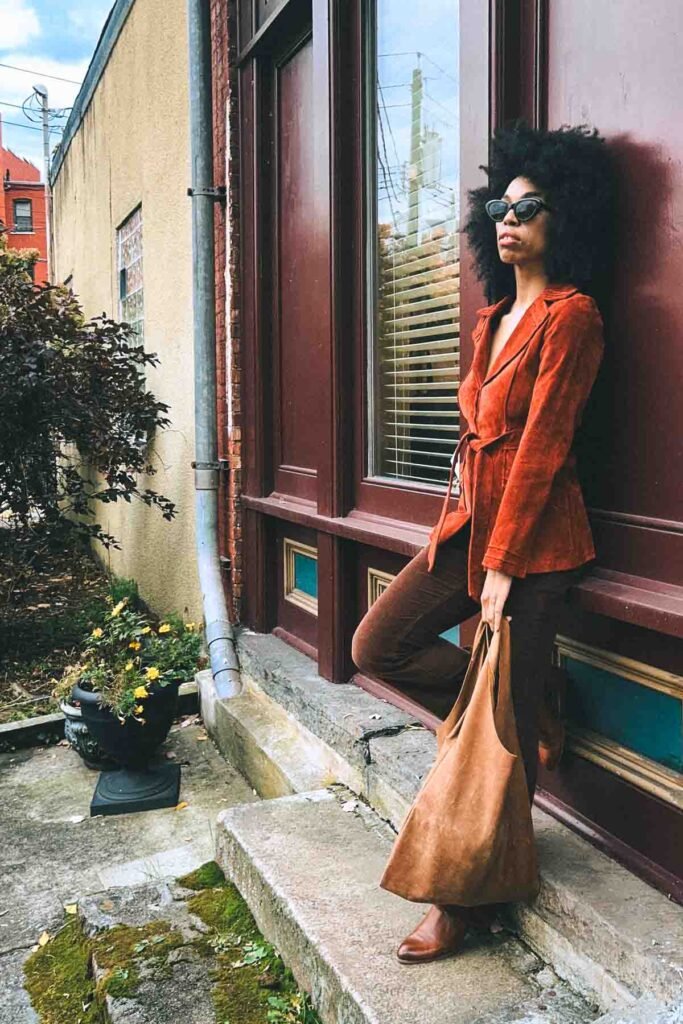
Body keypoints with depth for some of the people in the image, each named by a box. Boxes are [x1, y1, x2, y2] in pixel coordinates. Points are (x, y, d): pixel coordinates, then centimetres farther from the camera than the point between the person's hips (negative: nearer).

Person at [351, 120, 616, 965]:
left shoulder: (570, 315, -10)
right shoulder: (496, 315, 16)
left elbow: (542, 443, -15)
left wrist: (503, 564, -17)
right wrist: (474, 537, 9)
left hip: (533, 533, -9)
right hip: (470, 517, 9)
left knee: (504, 718, 0)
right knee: (378, 645, 8)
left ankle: (467, 899, 13)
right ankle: (515, 718, 24)